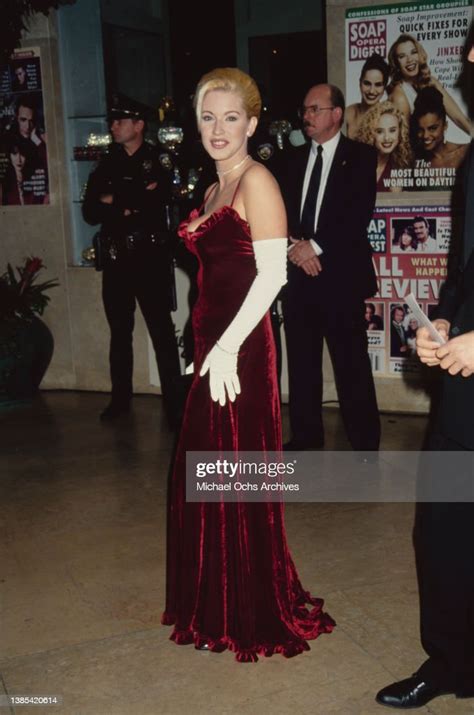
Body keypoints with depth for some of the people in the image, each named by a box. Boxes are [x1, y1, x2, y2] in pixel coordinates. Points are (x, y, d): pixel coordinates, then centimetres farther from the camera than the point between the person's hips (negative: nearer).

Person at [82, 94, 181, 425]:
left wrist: (114, 200, -8)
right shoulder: (107, 165, 12)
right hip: (116, 260, 5)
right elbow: (90, 212, 3)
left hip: (150, 258, -5)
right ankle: (121, 398, 25)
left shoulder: (159, 162, 0)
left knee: (162, 332, -4)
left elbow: (155, 203, -16)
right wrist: (129, 205, -11)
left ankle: (174, 404, 0)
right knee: (119, 332, 13)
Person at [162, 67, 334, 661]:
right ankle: (218, 605, 35)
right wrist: (207, 343, 12)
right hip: (210, 342, 9)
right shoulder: (215, 187, 16)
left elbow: (272, 274, -19)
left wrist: (228, 348, -22)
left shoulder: (256, 180, -10)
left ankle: (256, 617, 20)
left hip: (239, 347, -9)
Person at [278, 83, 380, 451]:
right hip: (300, 271, 5)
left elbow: (359, 213, -10)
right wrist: (293, 245, -8)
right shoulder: (296, 158, 16)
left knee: (351, 363, -4)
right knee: (301, 360, 9)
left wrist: (315, 245, -15)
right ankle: (306, 434, 21)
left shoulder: (361, 156, 1)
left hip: (342, 273, -5)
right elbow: (281, 210, 10)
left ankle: (365, 443, 6)